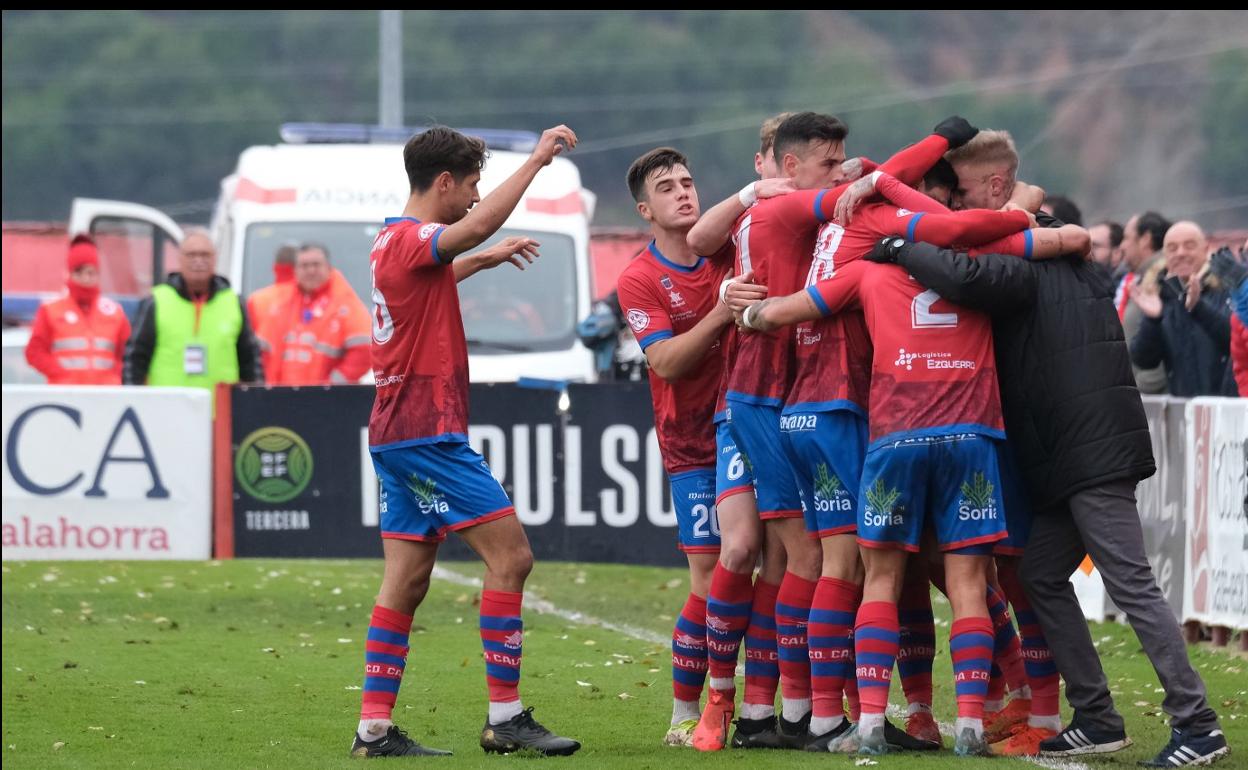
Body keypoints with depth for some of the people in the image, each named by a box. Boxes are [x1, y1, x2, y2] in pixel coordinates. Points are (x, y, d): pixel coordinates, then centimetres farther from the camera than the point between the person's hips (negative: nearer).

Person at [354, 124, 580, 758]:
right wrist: (536, 161, -29)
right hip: (428, 430, -10)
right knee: (510, 555, -9)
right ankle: (505, 717, -10)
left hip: (396, 432, 10)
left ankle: (374, 728, 5)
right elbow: (476, 225, -35)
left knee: (406, 581, 8)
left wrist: (484, 259, 43)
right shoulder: (412, 238, -13)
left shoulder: (392, 241, 17)